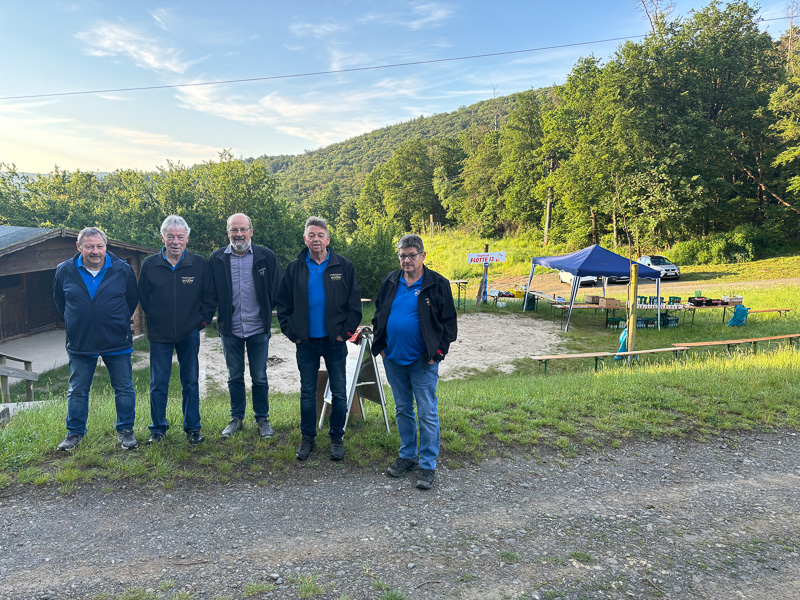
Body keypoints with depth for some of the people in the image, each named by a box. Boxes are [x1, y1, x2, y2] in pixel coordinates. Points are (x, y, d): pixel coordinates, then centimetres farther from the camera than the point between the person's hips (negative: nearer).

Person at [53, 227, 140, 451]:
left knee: (124, 389, 5)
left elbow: (133, 298, 10)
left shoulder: (122, 270, -6)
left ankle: (125, 431, 19)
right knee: (77, 391, 11)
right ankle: (74, 433, 26)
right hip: (79, 343, 1)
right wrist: (74, 323, 13)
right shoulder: (64, 271, -2)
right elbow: (59, 301, 16)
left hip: (117, 342, -1)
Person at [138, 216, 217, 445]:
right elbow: (142, 297, 9)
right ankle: (158, 428, 23)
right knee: (158, 383, 7)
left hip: (189, 333, 0)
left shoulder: (200, 264, -3)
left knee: (191, 382, 8)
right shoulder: (150, 264, -2)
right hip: (159, 334, 0)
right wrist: (155, 320, 6)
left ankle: (192, 428, 21)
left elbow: (210, 296, 5)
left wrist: (203, 319, 0)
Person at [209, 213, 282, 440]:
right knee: (234, 377, 14)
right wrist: (220, 314, 3)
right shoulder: (216, 259, -1)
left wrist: (267, 313, 3)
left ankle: (262, 419, 23)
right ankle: (236, 418, 29)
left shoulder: (267, 257, -5)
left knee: (259, 378, 8)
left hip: (258, 328, -1)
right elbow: (210, 293, 7)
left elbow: (276, 289, 3)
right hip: (230, 329, 1)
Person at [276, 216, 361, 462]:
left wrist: (345, 332, -6)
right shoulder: (294, 268, 3)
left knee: (339, 393, 6)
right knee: (307, 392, 11)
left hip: (335, 341, -1)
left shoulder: (344, 266, -1)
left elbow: (354, 303, 0)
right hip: (306, 342, 1)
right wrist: (292, 333, 0)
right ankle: (308, 438, 24)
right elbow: (283, 304, 8)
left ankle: (337, 439, 21)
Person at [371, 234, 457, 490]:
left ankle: (427, 465, 11)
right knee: (403, 410, 16)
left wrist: (437, 352, -9)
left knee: (427, 413, 0)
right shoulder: (391, 282, 7)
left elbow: (448, 322, -3)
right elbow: (378, 315, 17)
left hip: (423, 361, -4)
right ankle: (407, 456, 30)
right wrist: (380, 346, 9)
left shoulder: (437, 284, -5)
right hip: (393, 359, 5)